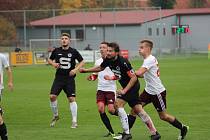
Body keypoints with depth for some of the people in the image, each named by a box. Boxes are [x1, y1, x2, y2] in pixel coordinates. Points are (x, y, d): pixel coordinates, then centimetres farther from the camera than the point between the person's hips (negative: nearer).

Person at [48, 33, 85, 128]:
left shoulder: (73, 52, -2)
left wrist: (76, 69, -10)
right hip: (59, 78, 2)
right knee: (52, 96, -10)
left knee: (72, 99, -7)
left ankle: (74, 121, 1)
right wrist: (53, 64, -5)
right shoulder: (56, 51, 2)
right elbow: (50, 60, 17)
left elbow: (82, 61, 6)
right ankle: (55, 116, 13)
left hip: (69, 78, -2)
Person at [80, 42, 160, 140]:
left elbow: (134, 78, -25)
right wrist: (86, 70, 13)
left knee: (118, 103, -17)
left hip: (132, 86, -8)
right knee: (137, 109, 10)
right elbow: (100, 68, 18)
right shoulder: (108, 60, -4)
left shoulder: (123, 62, -28)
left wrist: (124, 90, -28)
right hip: (126, 86, 8)